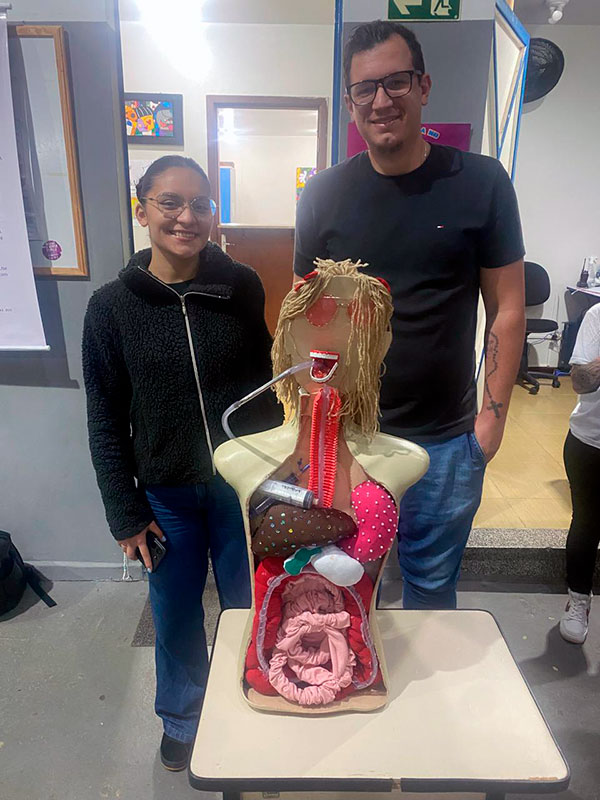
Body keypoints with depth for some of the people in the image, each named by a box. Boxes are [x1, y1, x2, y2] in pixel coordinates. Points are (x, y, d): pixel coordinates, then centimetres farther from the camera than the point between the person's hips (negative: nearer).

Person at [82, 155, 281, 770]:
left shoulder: (242, 288, -6)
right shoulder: (111, 306, -8)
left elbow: (262, 381, 5)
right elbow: (105, 421, -3)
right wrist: (125, 513, -3)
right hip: (166, 495, 0)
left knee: (248, 606, 17)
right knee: (176, 615, 17)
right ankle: (180, 719, 46)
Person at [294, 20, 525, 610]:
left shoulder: (480, 183, -3)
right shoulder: (323, 196, 0)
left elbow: (507, 307, 0)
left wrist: (494, 412, -6)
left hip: (448, 440, 0)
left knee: (433, 584, 19)